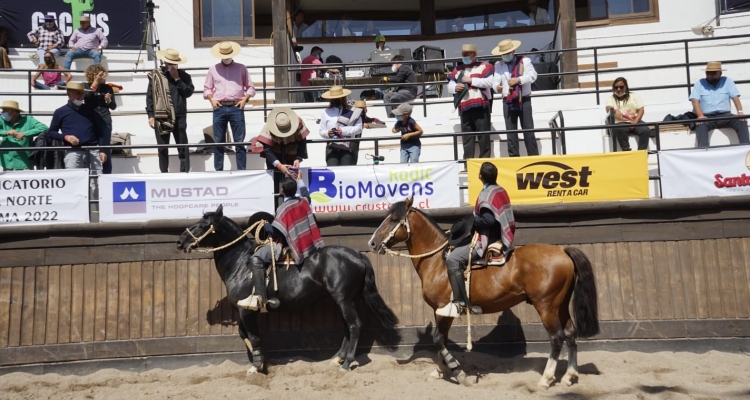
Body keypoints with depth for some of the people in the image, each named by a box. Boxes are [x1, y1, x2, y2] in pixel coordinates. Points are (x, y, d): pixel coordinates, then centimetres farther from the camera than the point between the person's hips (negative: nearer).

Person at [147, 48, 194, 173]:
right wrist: (150, 115, -2)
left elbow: (189, 92, -4)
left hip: (180, 116, 0)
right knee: (163, 148, 5)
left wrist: (177, 79, -8)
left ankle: (184, 172, 7)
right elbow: (149, 96, 5)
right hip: (161, 117, 0)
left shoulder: (183, 75, 9)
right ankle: (164, 173, 12)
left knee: (183, 147, 1)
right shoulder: (155, 75, 6)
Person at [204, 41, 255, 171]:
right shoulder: (213, 69, 13)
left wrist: (245, 99, -5)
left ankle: (241, 171, 0)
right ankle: (218, 171, 9)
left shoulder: (241, 68, 10)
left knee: (240, 142, -3)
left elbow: (250, 87, 11)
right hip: (219, 108, 1)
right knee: (218, 142, 3)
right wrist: (211, 99, -2)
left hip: (236, 108, -1)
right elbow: (207, 88, 16)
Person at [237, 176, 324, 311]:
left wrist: (266, 226, 3)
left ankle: (259, 298, -24)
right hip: (307, 243, 8)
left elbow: (276, 231, -16)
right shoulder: (304, 201, 5)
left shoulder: (283, 209, -14)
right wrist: (299, 180, 43)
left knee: (256, 259, -12)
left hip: (289, 245, -8)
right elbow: (305, 191, 31)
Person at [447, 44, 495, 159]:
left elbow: (490, 82, -9)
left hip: (480, 105, -5)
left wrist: (471, 80, -9)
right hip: (464, 107, 5)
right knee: (467, 135, 5)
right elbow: (450, 85, 19)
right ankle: (468, 159, 9)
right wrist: (455, 87, -5)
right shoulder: (458, 69, 20)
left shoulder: (484, 66, 4)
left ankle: (485, 159, 4)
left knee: (483, 134, -1)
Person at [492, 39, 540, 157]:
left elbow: (533, 76, -6)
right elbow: (495, 80, -4)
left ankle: (534, 156, 6)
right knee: (511, 131, 2)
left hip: (524, 100, -2)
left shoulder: (525, 61, 4)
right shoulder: (498, 65, 8)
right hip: (508, 102, 2)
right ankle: (514, 157, 7)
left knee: (528, 130, 1)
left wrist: (518, 79, -20)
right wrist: (497, 86, -27)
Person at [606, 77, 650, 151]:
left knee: (646, 130, -29)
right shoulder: (611, 99, 12)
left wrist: (635, 123, -11)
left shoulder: (634, 96, 16)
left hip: (635, 122, 2)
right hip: (620, 123, -2)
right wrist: (615, 111, -35)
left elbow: (641, 110, 7)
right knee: (620, 130, -38)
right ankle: (626, 151, -33)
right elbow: (608, 109, -10)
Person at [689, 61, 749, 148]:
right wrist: (700, 115, -23)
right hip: (707, 117, -2)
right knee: (700, 125, -35)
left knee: (741, 121, -25)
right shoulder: (699, 83, 7)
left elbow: (735, 97, 3)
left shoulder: (727, 81, 11)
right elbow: (695, 101, -4)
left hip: (725, 115, 2)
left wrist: (740, 111, -16)